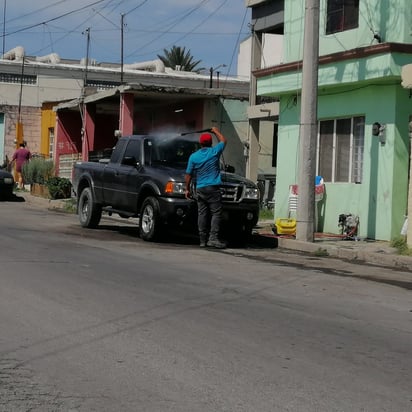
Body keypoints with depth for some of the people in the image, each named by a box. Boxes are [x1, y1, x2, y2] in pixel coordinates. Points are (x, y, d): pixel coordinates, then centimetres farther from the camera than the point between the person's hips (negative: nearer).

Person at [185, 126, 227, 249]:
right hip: (213, 188, -3)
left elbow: (188, 175, 7)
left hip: (200, 189, 3)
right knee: (216, 213, -4)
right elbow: (223, 141, 18)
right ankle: (213, 238, -15)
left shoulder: (193, 157, 4)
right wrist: (216, 131, 33)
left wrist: (187, 189, 16)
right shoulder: (214, 152, -2)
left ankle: (203, 240, 6)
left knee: (202, 214, 5)